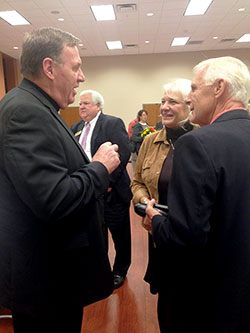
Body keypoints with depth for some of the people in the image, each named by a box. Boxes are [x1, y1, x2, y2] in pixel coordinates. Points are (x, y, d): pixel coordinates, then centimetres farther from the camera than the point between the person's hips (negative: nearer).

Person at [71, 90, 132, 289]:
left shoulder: (113, 123, -8)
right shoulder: (76, 128, 11)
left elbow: (123, 154, -18)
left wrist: (107, 182, -21)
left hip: (111, 192, -5)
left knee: (120, 234, 12)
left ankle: (120, 271, 34)